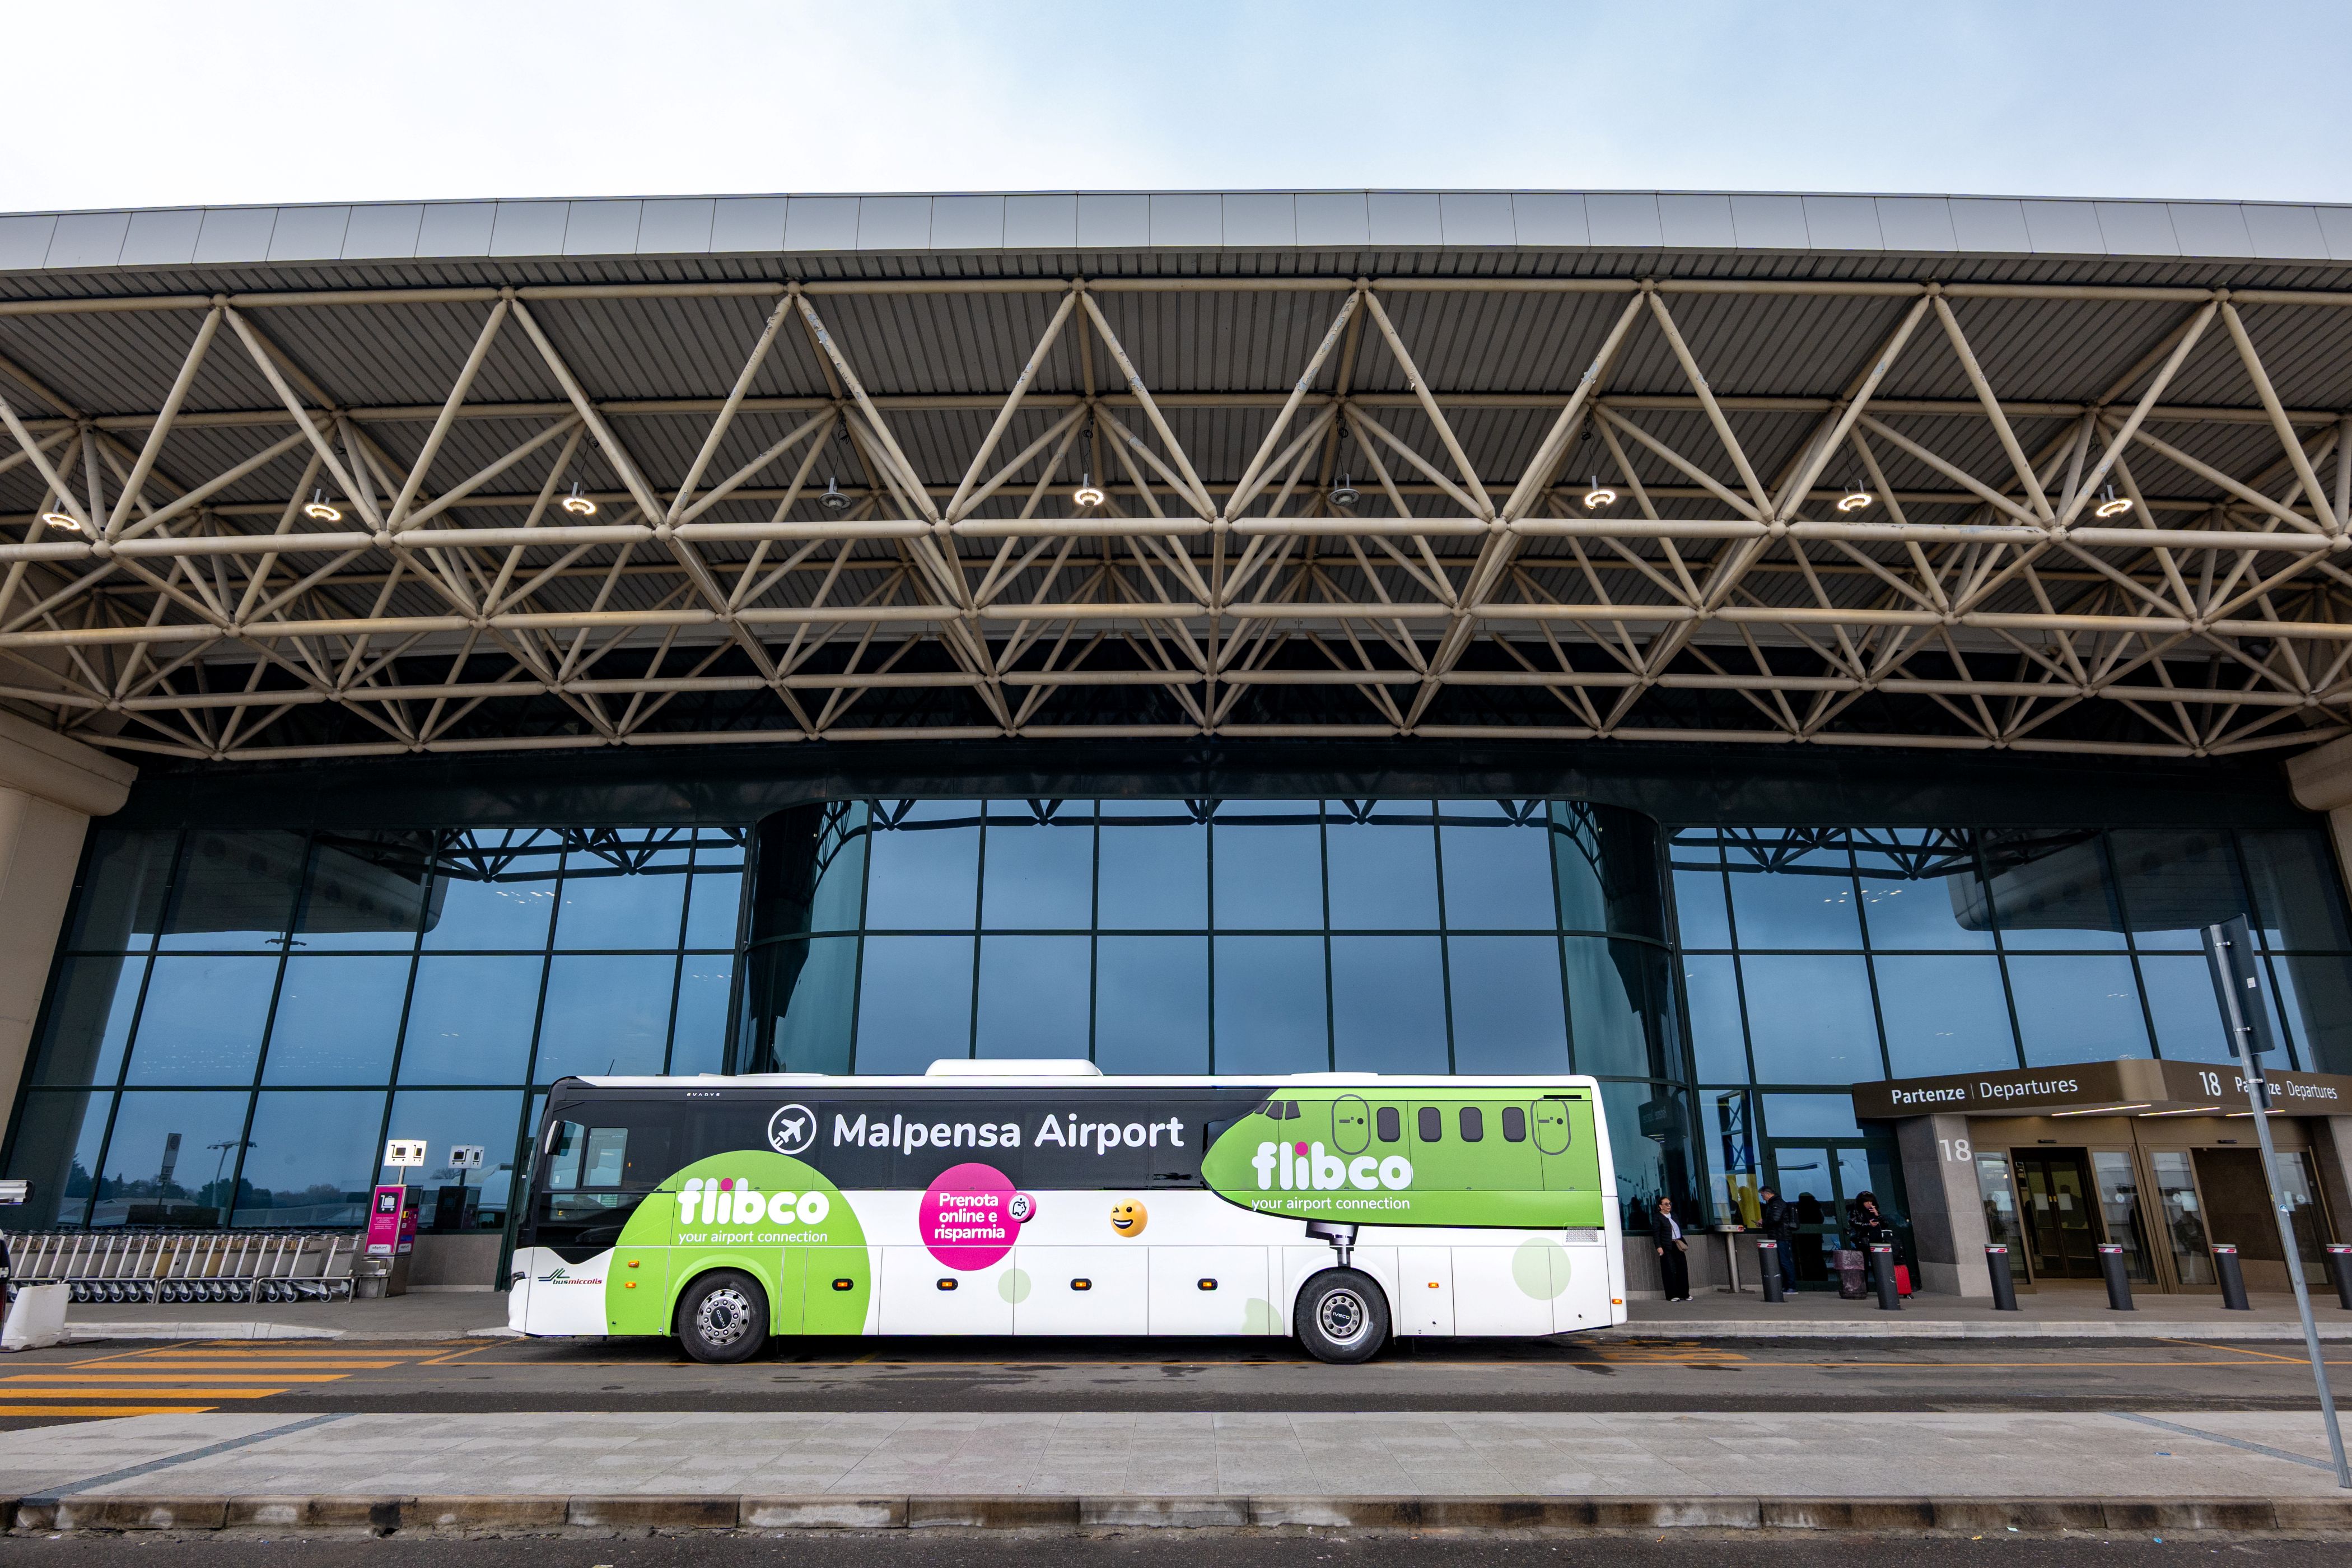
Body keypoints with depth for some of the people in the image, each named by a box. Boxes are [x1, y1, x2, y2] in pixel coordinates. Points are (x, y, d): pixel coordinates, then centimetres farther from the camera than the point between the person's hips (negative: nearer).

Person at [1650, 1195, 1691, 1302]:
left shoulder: (1673, 1215, 19)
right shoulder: (1657, 1217, -2)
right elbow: (1656, 1233, -8)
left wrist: (1683, 1242, 16)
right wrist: (1659, 1247, -17)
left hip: (1678, 1246, 7)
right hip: (1667, 1248, -7)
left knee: (1683, 1269, 4)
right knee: (1670, 1270, -7)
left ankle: (1684, 1294, 12)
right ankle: (1672, 1296, -3)